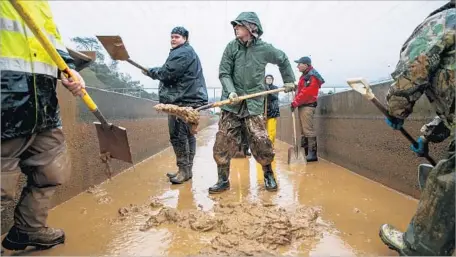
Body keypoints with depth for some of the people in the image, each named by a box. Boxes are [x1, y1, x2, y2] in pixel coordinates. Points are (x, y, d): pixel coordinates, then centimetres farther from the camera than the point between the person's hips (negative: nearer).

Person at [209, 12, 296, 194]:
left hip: (254, 103, -1)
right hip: (232, 103, 1)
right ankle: (223, 180, 12)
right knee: (223, 142, -2)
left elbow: (283, 60, 20)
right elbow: (223, 73, 0)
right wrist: (231, 92, -17)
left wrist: (289, 81, 25)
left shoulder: (264, 49, 2)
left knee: (260, 141, -7)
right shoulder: (231, 47, 2)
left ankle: (268, 174, 19)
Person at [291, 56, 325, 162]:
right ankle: (305, 152, 20)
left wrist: (295, 103, -16)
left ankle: (312, 154, -7)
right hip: (302, 106, 10)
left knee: (308, 130, -10)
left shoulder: (312, 76, -14)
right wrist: (296, 102, 8)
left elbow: (306, 93, -20)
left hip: (307, 106, -10)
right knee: (303, 131, 13)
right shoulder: (305, 75, 18)